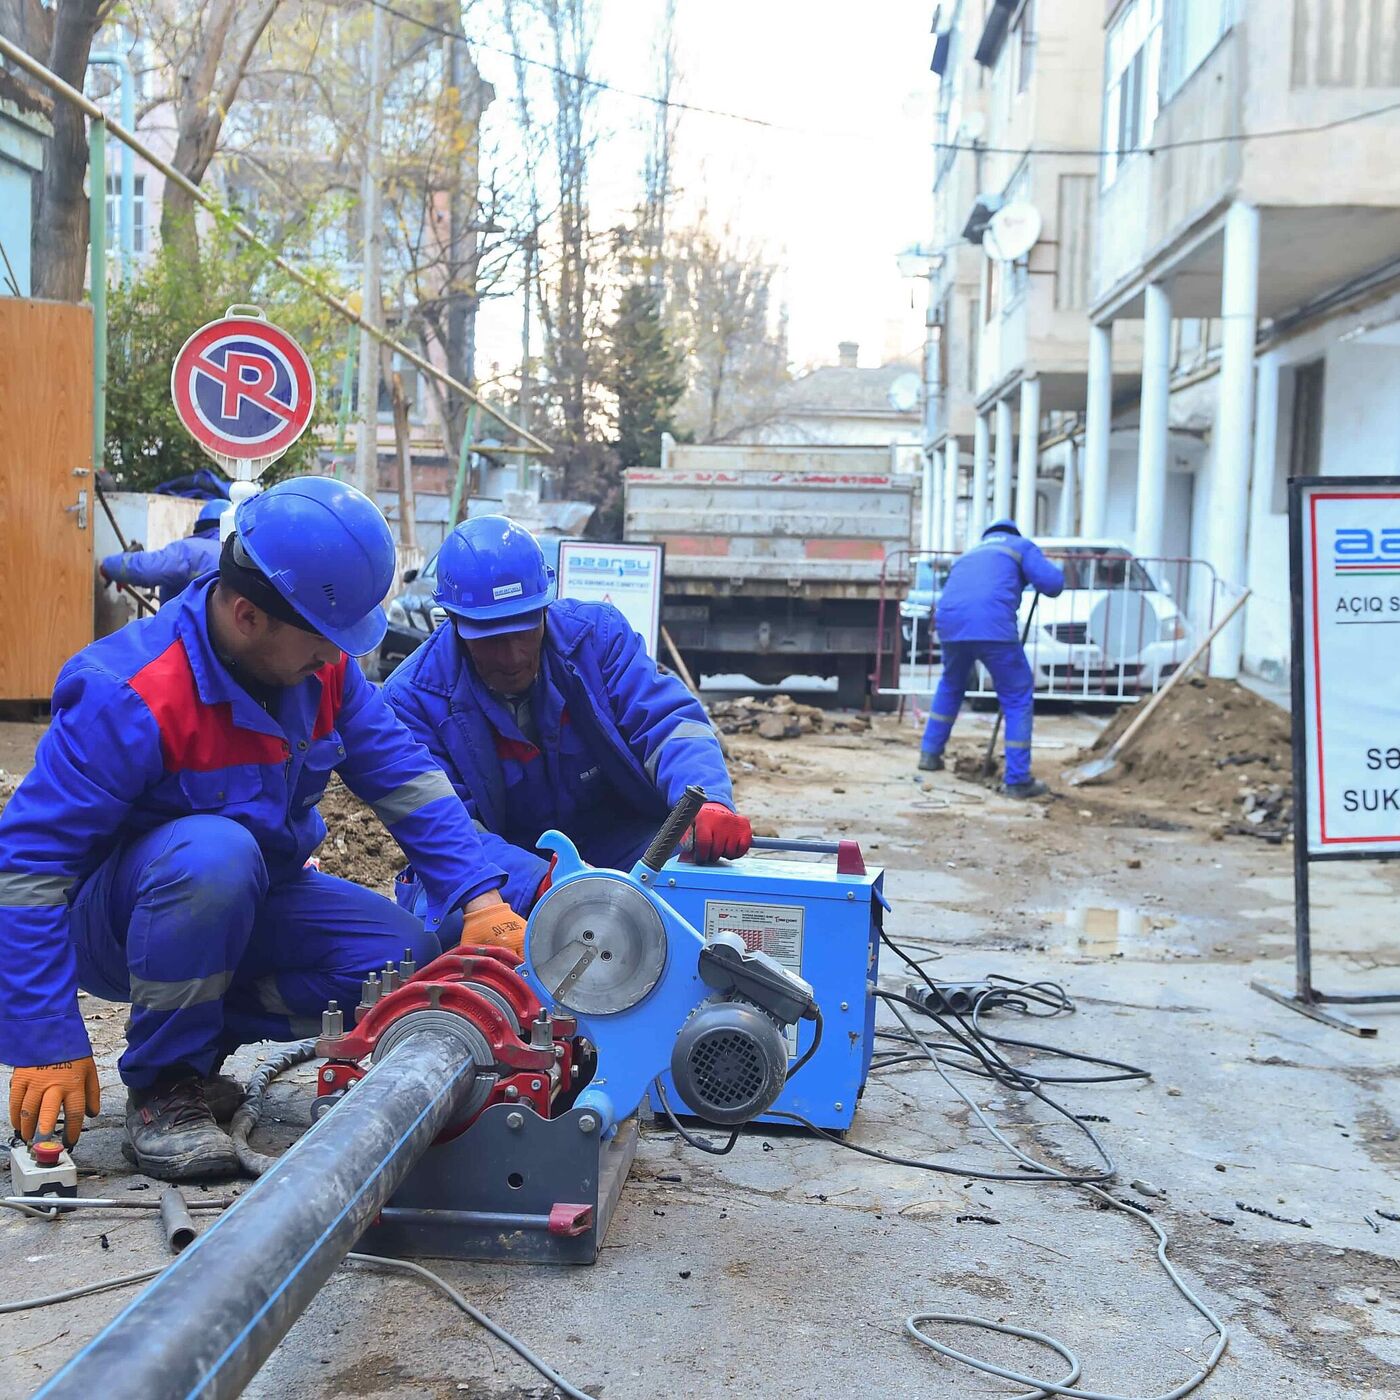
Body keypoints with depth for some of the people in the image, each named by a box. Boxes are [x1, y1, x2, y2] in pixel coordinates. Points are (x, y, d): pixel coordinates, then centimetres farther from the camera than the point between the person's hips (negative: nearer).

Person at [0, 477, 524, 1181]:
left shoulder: (322, 664, -9)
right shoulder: (129, 699, -29)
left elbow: (405, 776, -6)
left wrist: (479, 898, -19)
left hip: (242, 909, 6)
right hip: (110, 925, -6)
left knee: (411, 957, -15)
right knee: (213, 852, -39)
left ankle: (196, 1040, 2)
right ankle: (161, 1085, -18)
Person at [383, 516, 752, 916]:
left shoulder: (597, 634, -8)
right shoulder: (414, 699, -14)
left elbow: (666, 721, -17)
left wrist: (708, 804, -41)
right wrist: (537, 882, -39)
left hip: (618, 846, 1)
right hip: (503, 875, -1)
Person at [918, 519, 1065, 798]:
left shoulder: (970, 553, 37)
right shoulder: (1021, 546, 21)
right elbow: (1052, 584, 7)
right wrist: (1056, 574, 30)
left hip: (949, 622, 5)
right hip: (993, 624, -5)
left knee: (950, 684, 33)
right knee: (1018, 697, 7)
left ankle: (930, 753, 37)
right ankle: (1017, 780, 4)